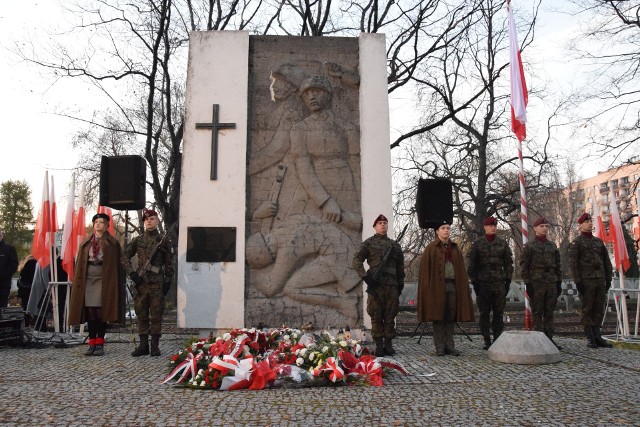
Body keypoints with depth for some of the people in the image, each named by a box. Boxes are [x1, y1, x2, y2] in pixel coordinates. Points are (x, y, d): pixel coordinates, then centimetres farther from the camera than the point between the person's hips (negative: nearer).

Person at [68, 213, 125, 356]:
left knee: (101, 312, -5)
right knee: (90, 312, 1)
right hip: (88, 279, 3)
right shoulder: (86, 243, 15)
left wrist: (113, 283, -8)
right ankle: (92, 344, 7)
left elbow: (116, 265, 0)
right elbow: (79, 263, 13)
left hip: (103, 280, -3)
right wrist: (77, 282, 5)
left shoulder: (112, 243, 4)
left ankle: (100, 345, 2)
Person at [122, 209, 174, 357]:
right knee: (141, 314, 6)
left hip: (157, 284, -3)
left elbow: (169, 264, 4)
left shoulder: (164, 241, 4)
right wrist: (132, 273, 0)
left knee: (156, 315, 0)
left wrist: (167, 282, 0)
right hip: (141, 283, 3)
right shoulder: (138, 240, 10)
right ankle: (143, 345, 14)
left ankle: (155, 346, 7)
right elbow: (125, 257, 13)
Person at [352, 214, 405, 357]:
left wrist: (400, 284, 12)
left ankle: (389, 345, 13)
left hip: (392, 286, 3)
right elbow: (356, 261, -1)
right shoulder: (368, 243, 4)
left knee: (390, 316, 5)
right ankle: (379, 345, 6)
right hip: (375, 285, -3)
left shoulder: (395, 245, 15)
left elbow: (400, 266, 18)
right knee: (376, 317, 0)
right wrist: (365, 276, -12)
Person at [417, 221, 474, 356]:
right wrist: (427, 288, -11)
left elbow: (461, 270, 14)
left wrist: (464, 287, 6)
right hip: (437, 286, -4)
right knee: (438, 317, -1)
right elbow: (425, 269, -3)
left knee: (451, 317, 5)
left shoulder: (455, 249, 15)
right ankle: (439, 347, 5)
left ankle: (450, 345, 12)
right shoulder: (431, 248, 2)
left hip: (453, 285, 4)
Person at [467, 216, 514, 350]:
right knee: (484, 314, 3)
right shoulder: (477, 244, 3)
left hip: (499, 284, 1)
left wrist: (508, 281, 4)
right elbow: (471, 264, 3)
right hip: (483, 284, -1)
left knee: (499, 314, 4)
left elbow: (508, 263, 11)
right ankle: (487, 341, 11)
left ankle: (498, 339, 12)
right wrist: (474, 281, -3)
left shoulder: (503, 244, 9)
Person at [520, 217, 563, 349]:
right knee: (537, 313, -1)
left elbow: (558, 265, 18)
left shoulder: (552, 245, 14)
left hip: (552, 283, 5)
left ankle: (549, 338, 14)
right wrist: (527, 283, -11)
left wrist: (559, 282, 11)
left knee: (549, 312, 8)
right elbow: (524, 265, -5)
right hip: (536, 283, -5)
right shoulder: (529, 245, -1)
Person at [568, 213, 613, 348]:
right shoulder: (576, 243, -1)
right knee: (587, 309, -1)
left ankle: (597, 336, 14)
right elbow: (573, 263, -8)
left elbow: (606, 261, 17)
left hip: (600, 280, 6)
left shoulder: (598, 241, 16)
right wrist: (577, 281, -14)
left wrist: (608, 279, 9)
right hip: (586, 281, -5)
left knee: (599, 309, 7)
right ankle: (590, 338, 4)